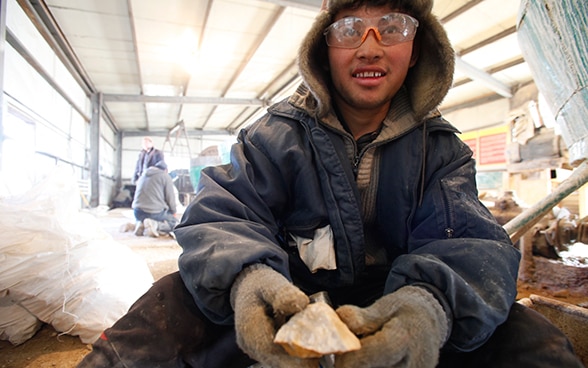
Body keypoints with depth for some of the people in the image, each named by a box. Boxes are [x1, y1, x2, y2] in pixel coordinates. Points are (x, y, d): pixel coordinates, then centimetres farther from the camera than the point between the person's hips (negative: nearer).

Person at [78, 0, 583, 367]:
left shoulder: (441, 148, -1)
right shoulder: (278, 135, -7)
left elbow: (470, 243, -14)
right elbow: (219, 218, -15)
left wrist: (433, 300, -39)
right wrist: (247, 277, -40)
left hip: (389, 308, 3)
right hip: (291, 299, -1)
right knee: (172, 304, -27)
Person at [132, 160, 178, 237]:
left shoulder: (142, 176, 21)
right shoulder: (165, 177, 1)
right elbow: (170, 198, -2)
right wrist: (173, 212, 15)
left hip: (138, 213, 6)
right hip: (155, 213, -6)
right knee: (174, 222, 14)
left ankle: (140, 224, 2)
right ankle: (155, 225, -15)